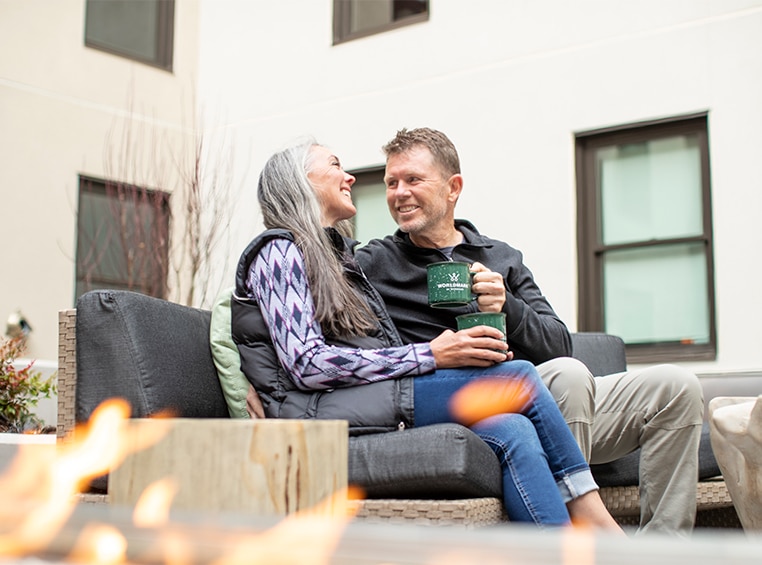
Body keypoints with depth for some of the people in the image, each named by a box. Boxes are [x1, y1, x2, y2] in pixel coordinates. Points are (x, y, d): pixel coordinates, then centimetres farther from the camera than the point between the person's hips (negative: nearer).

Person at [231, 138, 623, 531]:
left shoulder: (338, 255, 28)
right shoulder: (278, 251, 3)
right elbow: (306, 365, -13)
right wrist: (429, 355, -13)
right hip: (320, 413, -7)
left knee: (514, 431, -20)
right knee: (520, 378, -15)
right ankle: (594, 521, -8)